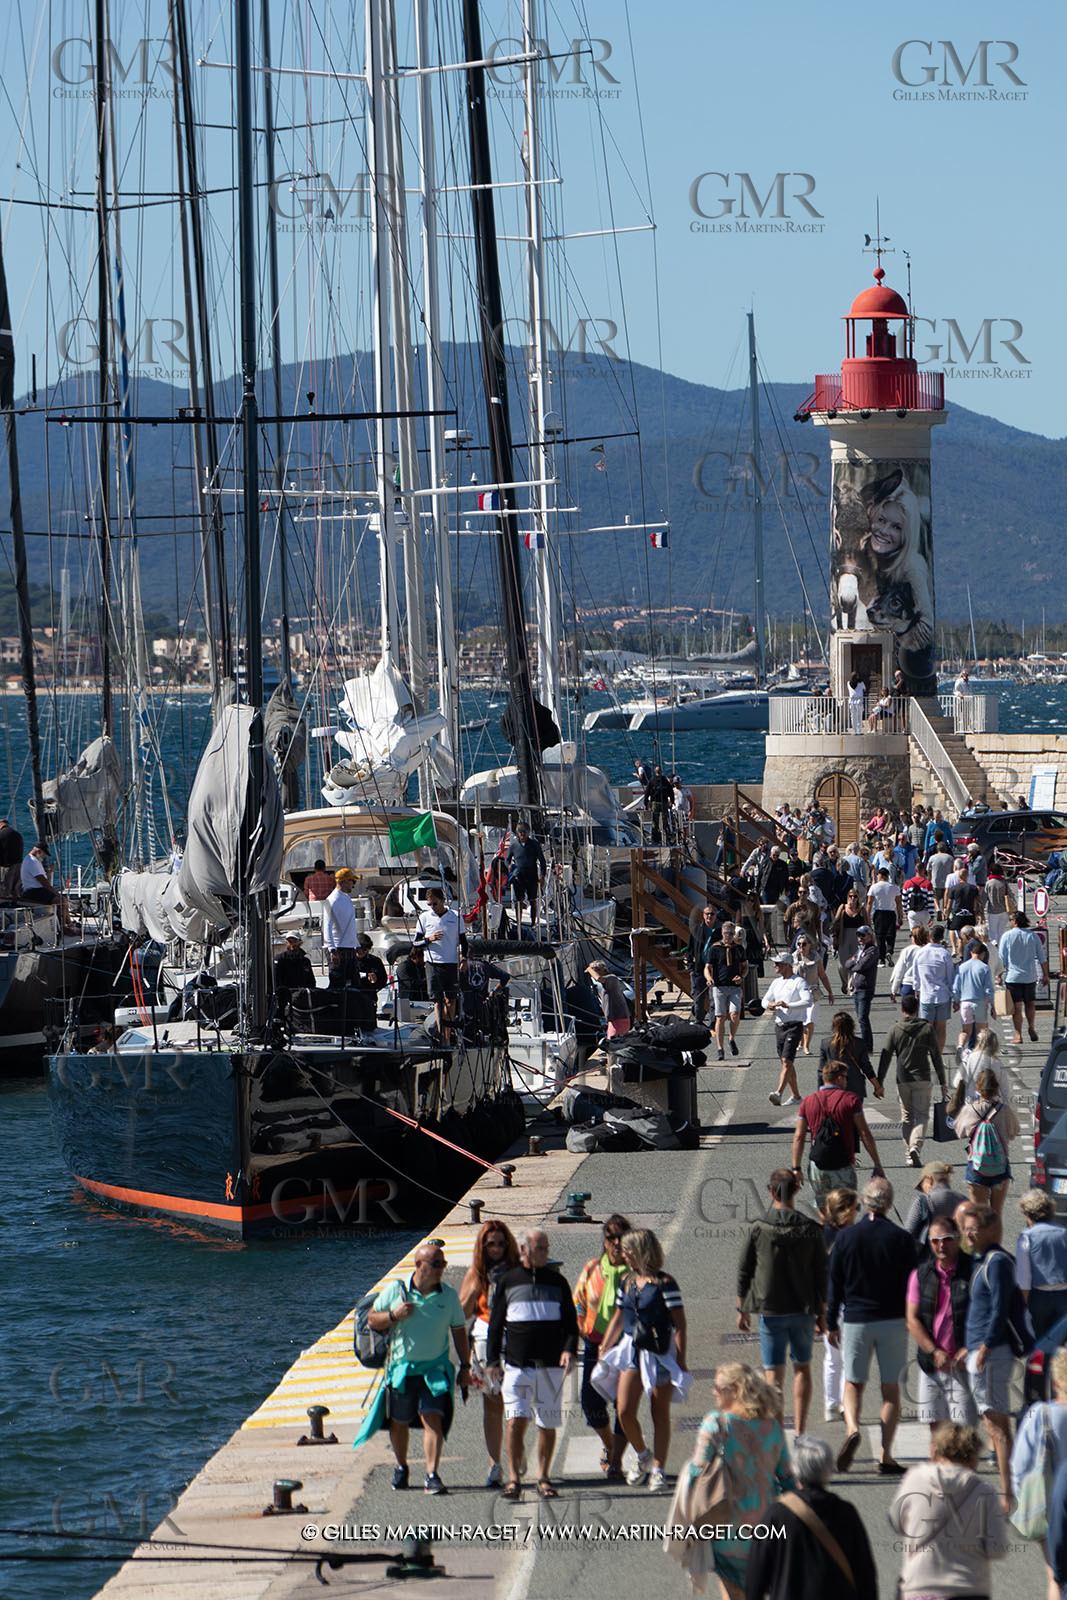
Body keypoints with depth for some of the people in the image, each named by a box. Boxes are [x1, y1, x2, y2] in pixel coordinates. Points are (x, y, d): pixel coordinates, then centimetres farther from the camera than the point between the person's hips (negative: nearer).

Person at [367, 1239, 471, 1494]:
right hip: (401, 1367, 1)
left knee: (433, 1419, -14)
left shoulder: (448, 1295, 2)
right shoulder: (396, 1290, -2)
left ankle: (432, 1476, -15)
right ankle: (401, 1468, 35)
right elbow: (372, 1320, 5)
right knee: (399, 1423, 11)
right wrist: (393, 1315, -16)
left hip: (436, 1368, -1)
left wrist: (465, 1367, 7)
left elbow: (459, 1331, 10)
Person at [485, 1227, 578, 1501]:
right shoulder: (508, 1282, 7)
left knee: (548, 1425, 3)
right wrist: (492, 1361, 3)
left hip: (550, 1366, 1)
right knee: (516, 1421, -12)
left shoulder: (557, 1282, 10)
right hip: (516, 1365, -1)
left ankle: (543, 1478, 15)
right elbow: (496, 1325, 10)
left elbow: (570, 1322, 10)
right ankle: (513, 1478, -6)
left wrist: (569, 1349, -8)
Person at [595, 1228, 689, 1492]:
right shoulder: (627, 1282, 9)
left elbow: (679, 1323, -9)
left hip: (659, 1353, -5)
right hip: (631, 1350, 5)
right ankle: (642, 1455, 19)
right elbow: (617, 1319, 18)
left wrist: (680, 1360, -13)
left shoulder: (664, 1284, -10)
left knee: (660, 1413, 2)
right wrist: (603, 1353, 16)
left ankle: (658, 1469, 8)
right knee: (624, 1411, -4)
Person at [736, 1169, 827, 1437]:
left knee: (773, 1375, 3)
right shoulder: (811, 1229, -4)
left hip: (770, 1311, -2)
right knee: (802, 1368, 18)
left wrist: (742, 1309, 10)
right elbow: (821, 1274, -1)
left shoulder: (758, 1229, -8)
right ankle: (799, 1432, 14)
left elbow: (744, 1271, -2)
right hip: (803, 1310, 2)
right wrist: (821, 1314, 8)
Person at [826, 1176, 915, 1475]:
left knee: (853, 1383, 12)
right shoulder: (901, 1239, -6)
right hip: (893, 1321, 0)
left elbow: (834, 1285, 2)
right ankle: (886, 1456, 3)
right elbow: (912, 1283, -1)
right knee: (891, 1387, 7)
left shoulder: (847, 1238, -3)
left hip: (855, 1319, 0)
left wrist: (831, 1324, 12)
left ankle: (852, 1430, -16)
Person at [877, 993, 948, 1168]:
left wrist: (879, 1083, 5)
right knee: (921, 1116, 3)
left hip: (902, 1080, 1)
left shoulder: (894, 1030, -1)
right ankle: (916, 1146, -20)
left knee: (906, 1117, 14)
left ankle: (909, 1154, 12)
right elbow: (936, 1057, -1)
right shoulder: (928, 1029, -3)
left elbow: (885, 1058, -1)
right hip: (922, 1080, -1)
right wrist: (942, 1083, 6)